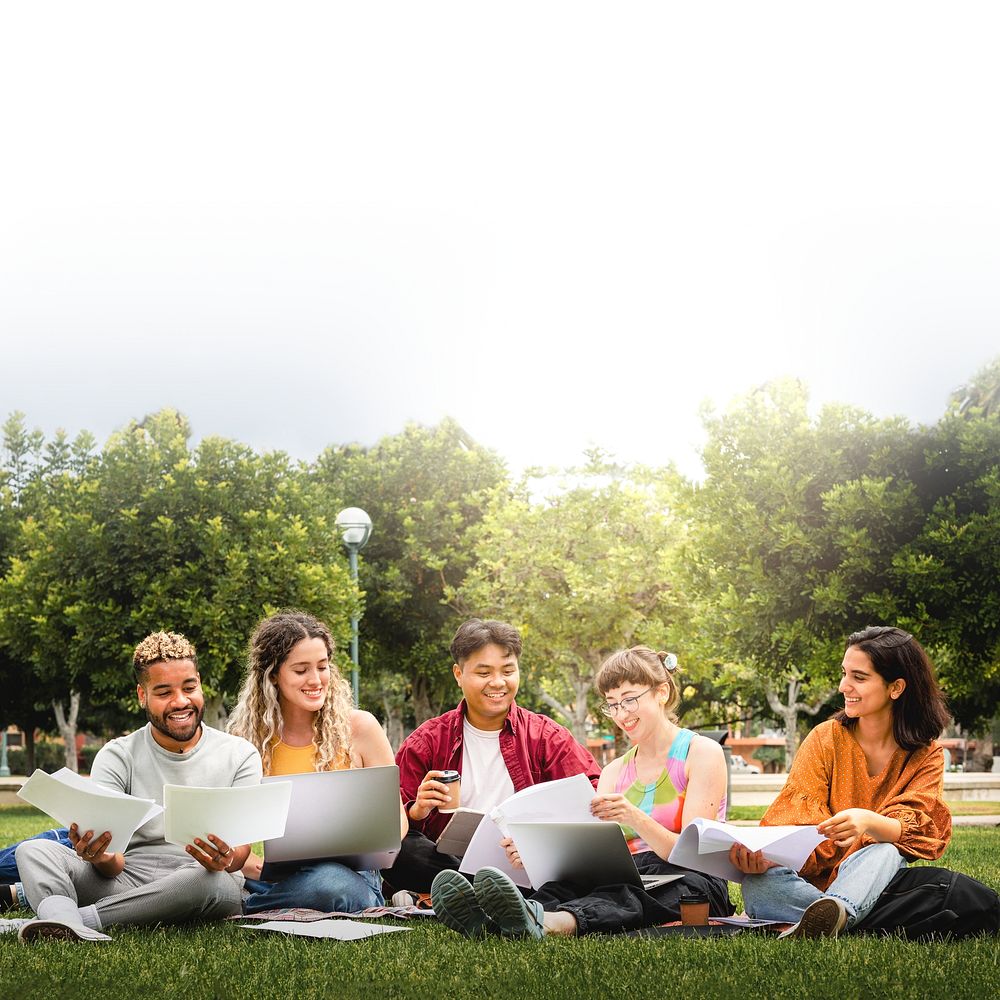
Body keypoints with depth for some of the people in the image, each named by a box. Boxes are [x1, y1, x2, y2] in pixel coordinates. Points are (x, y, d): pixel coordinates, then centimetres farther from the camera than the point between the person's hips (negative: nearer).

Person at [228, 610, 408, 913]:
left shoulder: (359, 727, 2)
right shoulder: (248, 737, 5)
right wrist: (252, 865, -21)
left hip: (348, 874, 0)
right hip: (275, 876, 0)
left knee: (329, 883, -38)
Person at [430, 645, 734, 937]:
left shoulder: (702, 752, 2)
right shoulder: (615, 771, 20)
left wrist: (635, 818, -27)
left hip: (691, 882, -4)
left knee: (625, 894, -40)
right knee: (568, 881, -31)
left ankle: (546, 922, -70)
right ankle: (491, 920, -63)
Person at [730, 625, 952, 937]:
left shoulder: (925, 756, 4)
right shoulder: (825, 739, 3)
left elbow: (913, 830, -13)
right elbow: (796, 824, -8)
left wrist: (868, 821, -37)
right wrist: (765, 854, -32)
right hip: (811, 882, 1)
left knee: (885, 852, -35)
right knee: (758, 882, -32)